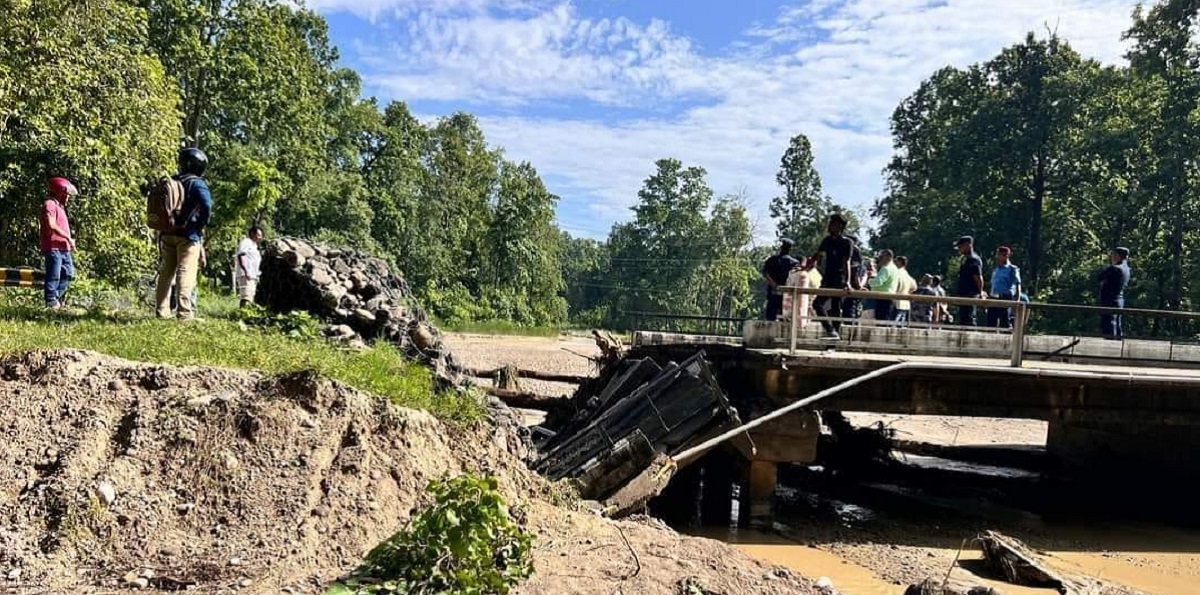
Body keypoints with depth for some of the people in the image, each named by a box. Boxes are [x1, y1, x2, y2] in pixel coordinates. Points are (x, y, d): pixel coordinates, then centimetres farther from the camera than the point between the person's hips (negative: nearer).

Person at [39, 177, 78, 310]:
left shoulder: (59, 206, 22)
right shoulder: (49, 204, -10)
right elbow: (51, 226, -22)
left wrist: (69, 241, 13)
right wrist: (68, 238, -19)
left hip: (63, 248, 10)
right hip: (53, 247, -10)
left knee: (68, 273, 13)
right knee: (54, 275, -5)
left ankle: (56, 297, 20)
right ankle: (51, 301, 1)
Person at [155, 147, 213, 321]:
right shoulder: (197, 184, -9)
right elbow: (206, 207, -25)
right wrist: (201, 225, -11)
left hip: (168, 233, 6)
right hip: (188, 235, -6)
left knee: (166, 271, 14)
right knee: (186, 272, -8)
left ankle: (162, 310, 16)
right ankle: (186, 312, -15)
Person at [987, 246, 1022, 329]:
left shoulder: (1012, 269, -2)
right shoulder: (995, 270, 16)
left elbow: (1018, 286, -5)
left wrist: (1017, 301, -12)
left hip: (1006, 299, -6)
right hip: (994, 300, 6)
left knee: (1005, 324, -5)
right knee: (991, 324, 6)